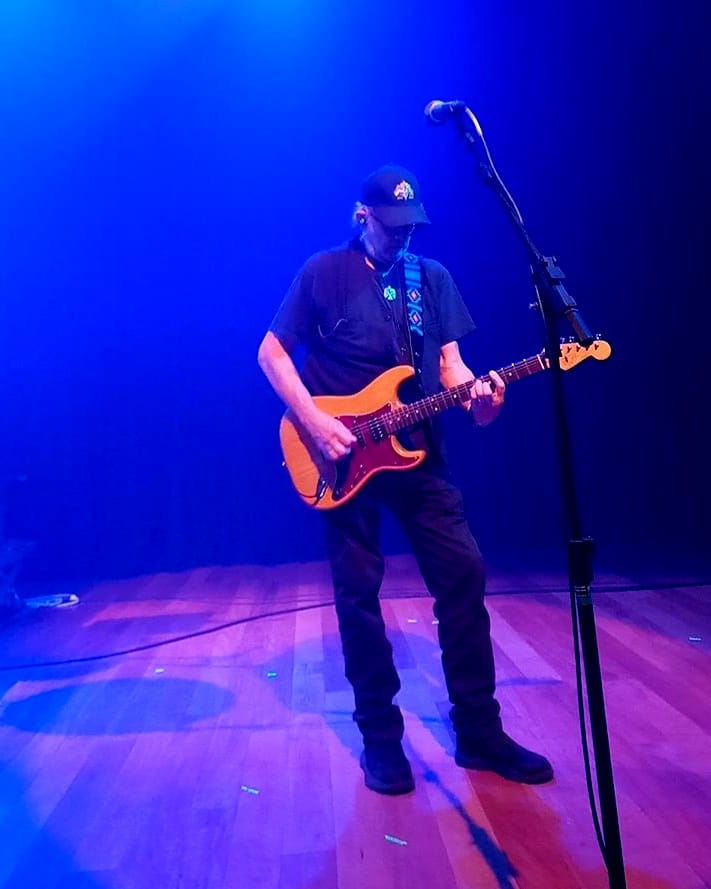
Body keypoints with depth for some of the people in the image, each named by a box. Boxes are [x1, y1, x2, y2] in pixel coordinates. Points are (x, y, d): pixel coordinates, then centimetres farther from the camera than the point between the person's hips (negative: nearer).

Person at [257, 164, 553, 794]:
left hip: (419, 452, 4)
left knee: (464, 573, -1)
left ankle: (479, 731, 14)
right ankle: (380, 735, 17)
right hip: (344, 456, -3)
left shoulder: (433, 277, 12)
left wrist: (475, 394, -13)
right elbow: (271, 352, 0)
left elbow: (449, 360, 10)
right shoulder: (323, 272, 0)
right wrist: (315, 422, -13)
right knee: (358, 593, 1)